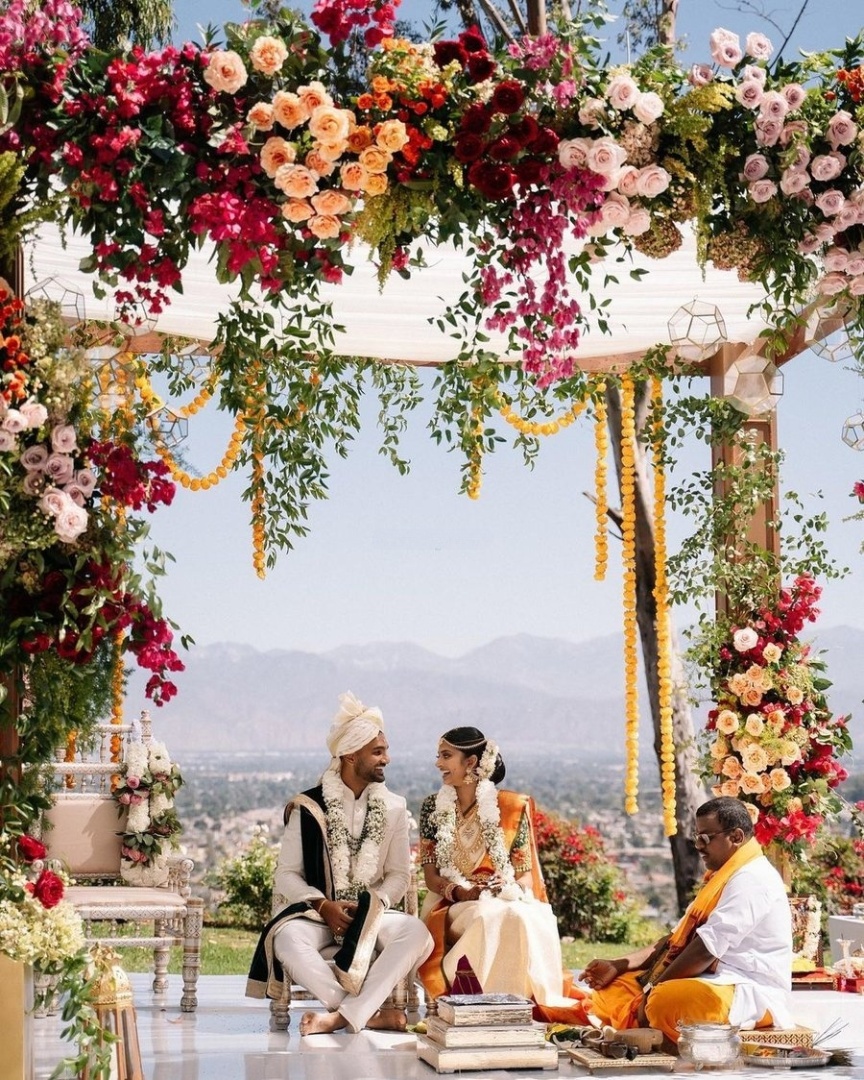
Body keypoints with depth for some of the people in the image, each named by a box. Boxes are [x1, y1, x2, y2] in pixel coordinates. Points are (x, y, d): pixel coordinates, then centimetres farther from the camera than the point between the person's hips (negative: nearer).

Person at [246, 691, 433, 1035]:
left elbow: (399, 875, 7)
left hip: (373, 913, 2)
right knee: (287, 938, -37)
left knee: (417, 933, -31)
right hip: (317, 913, -2)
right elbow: (286, 875, 0)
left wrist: (375, 904, -14)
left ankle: (343, 1015, -34)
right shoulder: (308, 808, 1)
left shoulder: (393, 809, 9)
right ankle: (370, 1013, -31)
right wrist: (324, 906, -17)